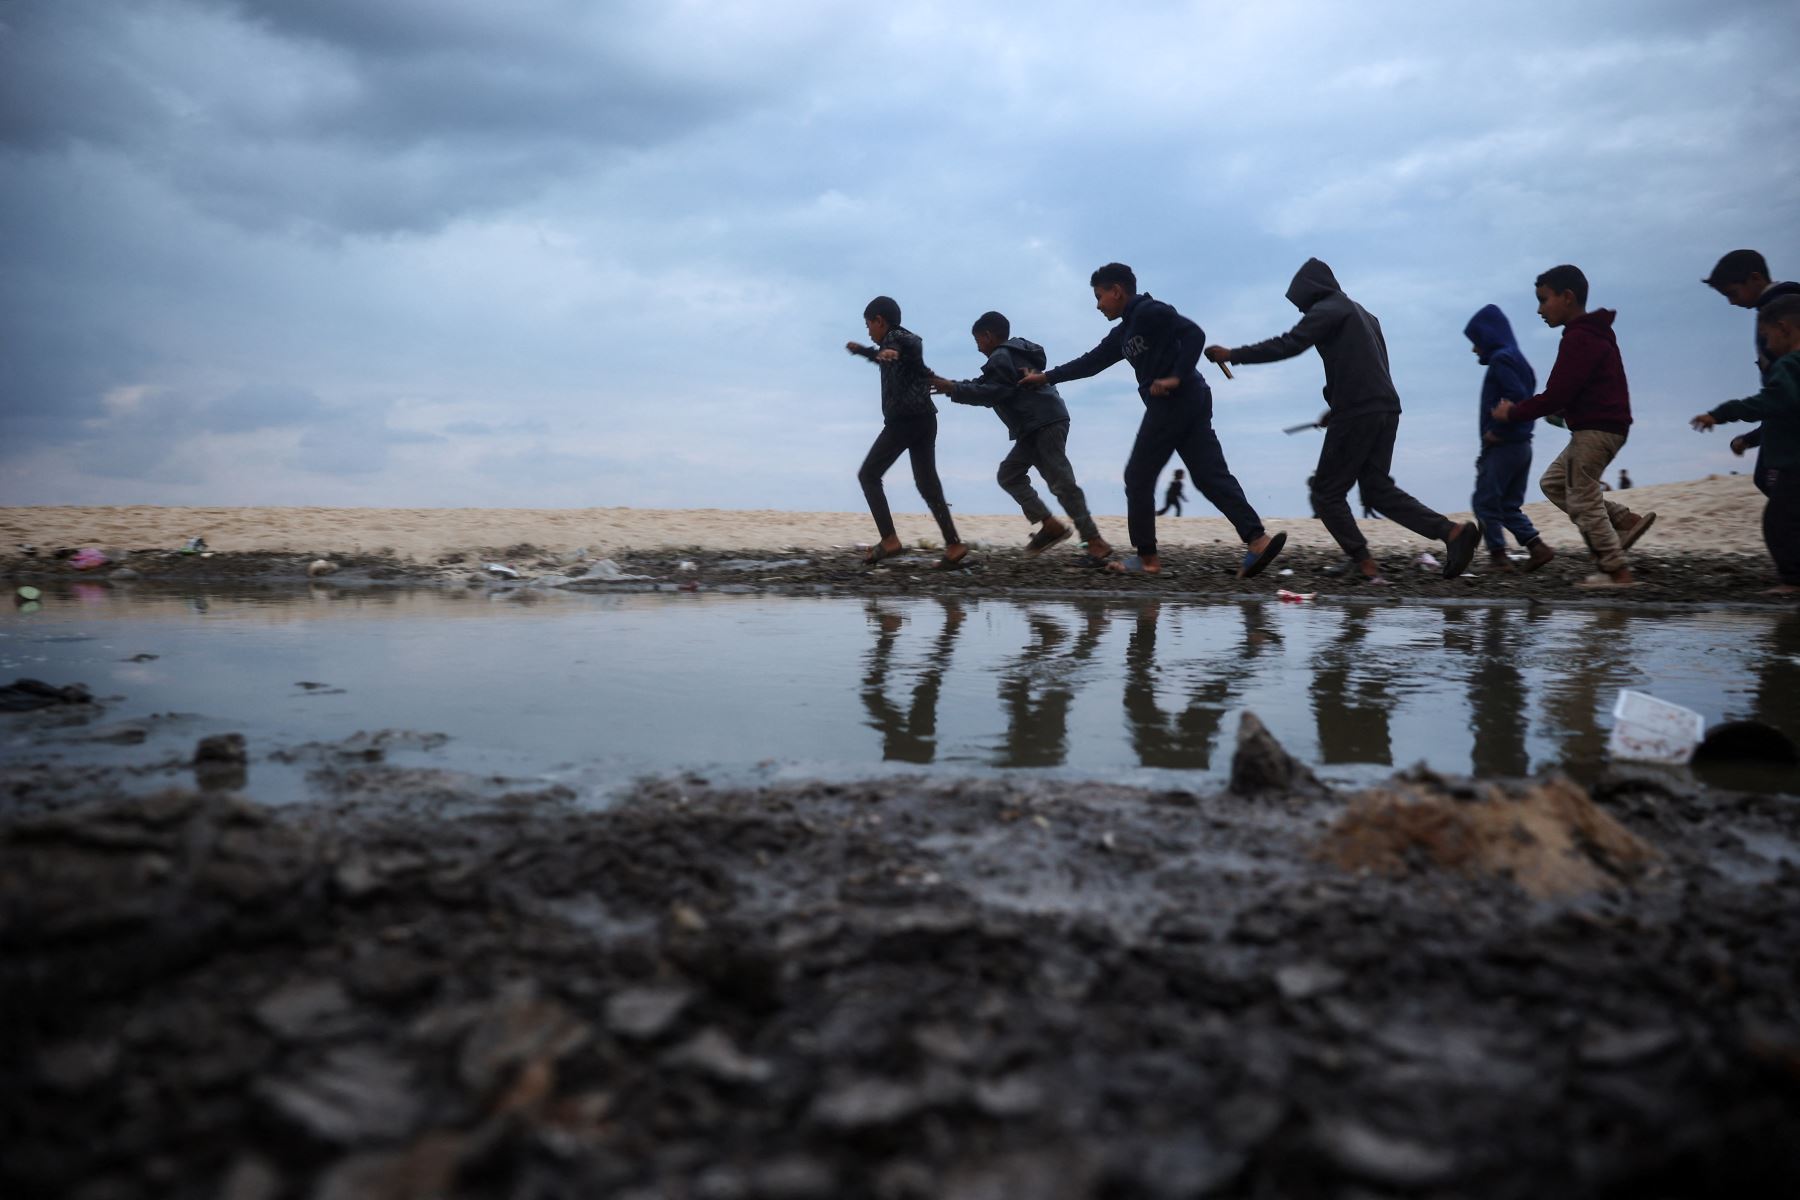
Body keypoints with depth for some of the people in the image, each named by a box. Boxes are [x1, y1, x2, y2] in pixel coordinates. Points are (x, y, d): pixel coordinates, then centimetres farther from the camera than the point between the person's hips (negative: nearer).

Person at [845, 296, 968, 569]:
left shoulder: (896, 336, -4)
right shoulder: (896, 343, 23)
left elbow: (914, 343, -29)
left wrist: (891, 351, -50)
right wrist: (861, 350, 60)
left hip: (904, 419, -9)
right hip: (924, 419, 9)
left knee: (868, 475, 1)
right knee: (927, 483, 5)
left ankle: (889, 540, -9)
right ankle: (954, 546, -4)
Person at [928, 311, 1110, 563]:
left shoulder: (1000, 358, -6)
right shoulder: (1016, 353, 26)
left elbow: (990, 392, -19)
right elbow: (989, 387, 28)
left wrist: (953, 389, -14)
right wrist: (952, 386, 23)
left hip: (1045, 423, -11)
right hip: (1037, 426, 11)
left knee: (1060, 481, -13)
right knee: (1009, 474, 10)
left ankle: (1094, 540, -14)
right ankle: (1049, 524, 2)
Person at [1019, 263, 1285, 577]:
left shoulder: (1150, 311, -5)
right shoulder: (1124, 332, 23)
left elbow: (1194, 334, -14)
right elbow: (1091, 362, 29)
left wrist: (1177, 377, -20)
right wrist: (1046, 377, 30)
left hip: (1173, 402, -9)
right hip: (1190, 403, 9)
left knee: (1138, 478, 1)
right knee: (1211, 476, 2)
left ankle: (1147, 557, 7)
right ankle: (1257, 540, -11)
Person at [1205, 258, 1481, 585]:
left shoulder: (1327, 309, -3)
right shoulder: (1359, 312, 26)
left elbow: (1287, 345, -13)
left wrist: (1232, 355, -7)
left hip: (1357, 412, -9)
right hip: (1385, 410, 9)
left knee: (1327, 494, 0)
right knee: (1377, 487, 12)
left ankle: (1366, 567, -10)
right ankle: (1453, 531, -2)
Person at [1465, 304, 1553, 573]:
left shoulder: (1500, 359, -12)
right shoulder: (1518, 359, 17)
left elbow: (1517, 396, -25)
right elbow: (1525, 396, 17)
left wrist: (1496, 431, -19)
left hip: (1503, 447, -9)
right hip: (1522, 446, 9)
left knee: (1485, 502, -1)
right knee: (1509, 505, 13)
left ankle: (1498, 555, -1)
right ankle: (1537, 547, 4)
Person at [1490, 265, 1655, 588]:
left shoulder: (1578, 339, -17)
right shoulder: (1593, 333, 16)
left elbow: (1556, 394, -21)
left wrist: (1513, 412, -10)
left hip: (1595, 430, -10)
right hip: (1603, 427, 10)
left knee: (1583, 500, -3)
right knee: (1553, 482, 17)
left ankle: (1618, 572, 1)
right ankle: (1626, 520, 14)